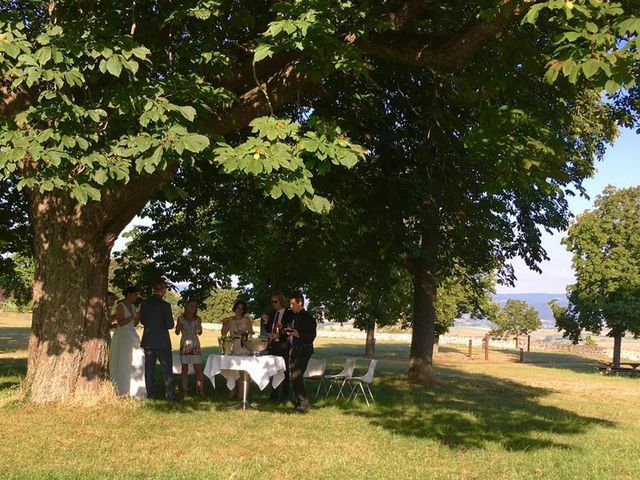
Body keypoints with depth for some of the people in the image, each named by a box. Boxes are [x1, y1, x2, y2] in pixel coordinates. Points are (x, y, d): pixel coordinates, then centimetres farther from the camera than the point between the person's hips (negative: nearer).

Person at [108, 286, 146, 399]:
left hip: (132, 337, 8)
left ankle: (134, 390, 11)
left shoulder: (132, 306, 13)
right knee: (122, 364, -4)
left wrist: (138, 317, 0)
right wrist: (133, 316, -21)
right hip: (122, 336, -8)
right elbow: (120, 323, -19)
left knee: (135, 363, 5)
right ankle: (122, 391, 2)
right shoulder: (120, 306, -9)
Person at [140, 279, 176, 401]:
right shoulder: (165, 305, -16)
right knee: (167, 368, 3)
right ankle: (170, 395, 3)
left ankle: (151, 394, 12)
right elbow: (170, 325, -14)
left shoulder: (144, 304, 0)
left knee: (149, 369, 10)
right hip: (162, 341, -5)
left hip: (148, 341, 5)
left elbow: (142, 321, 11)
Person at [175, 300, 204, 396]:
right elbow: (177, 333, 6)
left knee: (198, 369, -5)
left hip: (195, 345, 1)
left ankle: (200, 390, -4)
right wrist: (178, 327, -15)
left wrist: (199, 329, -10)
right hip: (184, 344, -1)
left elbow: (200, 333, 12)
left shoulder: (197, 319, 5)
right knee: (184, 369, 0)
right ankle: (185, 390, 5)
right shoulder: (180, 318, 2)